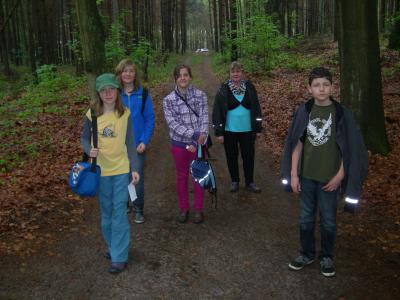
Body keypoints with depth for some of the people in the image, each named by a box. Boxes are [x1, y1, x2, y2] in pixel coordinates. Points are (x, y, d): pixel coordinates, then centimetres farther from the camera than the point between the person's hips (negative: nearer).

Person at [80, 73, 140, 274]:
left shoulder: (125, 114, -5)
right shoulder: (92, 114, -5)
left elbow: (130, 143, 0)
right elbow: (84, 138, 5)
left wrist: (134, 168, -2)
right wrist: (89, 150, -17)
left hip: (121, 169, -1)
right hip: (100, 170, 1)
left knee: (119, 212, -2)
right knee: (106, 211, 13)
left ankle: (119, 257, 5)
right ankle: (113, 245, 33)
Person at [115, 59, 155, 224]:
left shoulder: (143, 93, -3)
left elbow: (150, 119, -2)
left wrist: (144, 141, -10)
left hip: (138, 144, -1)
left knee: (138, 177, 5)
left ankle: (138, 210, 20)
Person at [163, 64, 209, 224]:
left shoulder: (200, 95, -2)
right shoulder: (168, 100, -3)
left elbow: (204, 117, -6)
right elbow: (172, 123, -12)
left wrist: (202, 135, -22)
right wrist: (193, 134, -22)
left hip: (198, 142, 0)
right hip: (179, 143, 0)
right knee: (182, 176, 12)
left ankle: (198, 209, 24)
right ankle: (183, 209, 27)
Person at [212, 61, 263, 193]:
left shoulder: (249, 87, 0)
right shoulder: (224, 89, -6)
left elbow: (256, 108, 5)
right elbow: (217, 111, -6)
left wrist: (257, 128, 3)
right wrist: (219, 132, -9)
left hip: (247, 130, 1)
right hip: (229, 131, -1)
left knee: (249, 156, 8)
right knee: (232, 156, 11)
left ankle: (250, 182, 25)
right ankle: (234, 181, 29)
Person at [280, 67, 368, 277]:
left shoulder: (340, 113, -8)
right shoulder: (304, 111, -2)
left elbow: (349, 147, -5)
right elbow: (296, 143, 1)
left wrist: (339, 176, -8)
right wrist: (293, 174, -1)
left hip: (329, 177, -2)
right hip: (306, 175, 2)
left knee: (328, 220, 10)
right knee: (306, 217, 14)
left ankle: (326, 257, 30)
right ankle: (307, 254, 32)